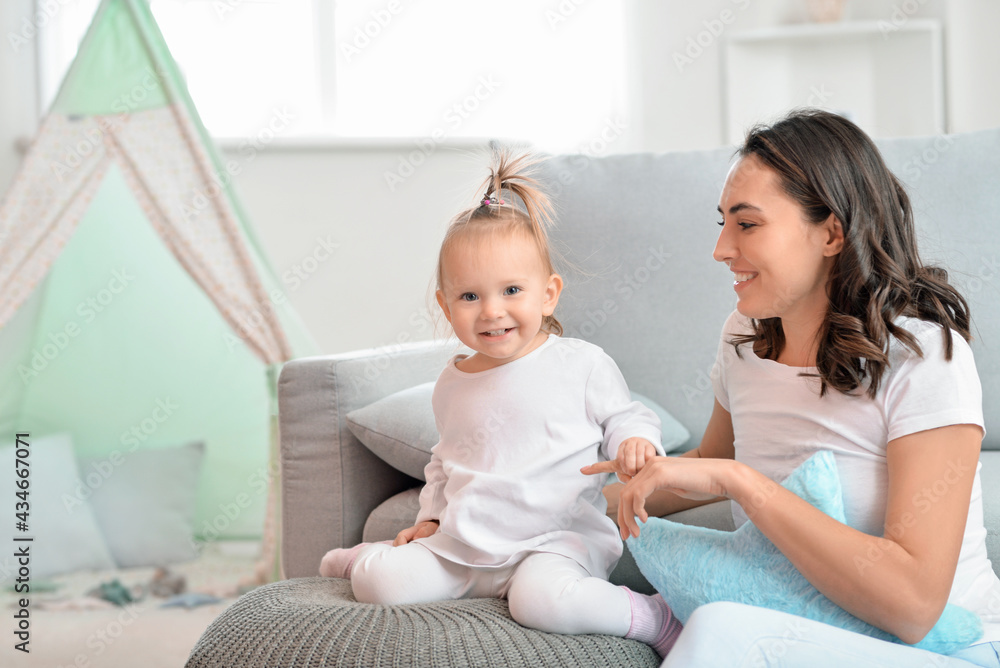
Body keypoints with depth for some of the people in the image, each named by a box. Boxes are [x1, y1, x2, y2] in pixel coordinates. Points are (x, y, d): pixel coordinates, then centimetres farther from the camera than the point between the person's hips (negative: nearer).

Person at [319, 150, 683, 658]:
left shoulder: (582, 364, -3)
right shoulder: (452, 385, 12)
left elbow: (623, 415, 6)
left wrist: (636, 440, -16)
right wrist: (432, 516, 15)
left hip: (552, 540, -5)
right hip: (461, 544, 5)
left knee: (545, 600, -37)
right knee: (382, 584, -14)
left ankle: (653, 618, -14)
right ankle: (366, 559, 22)